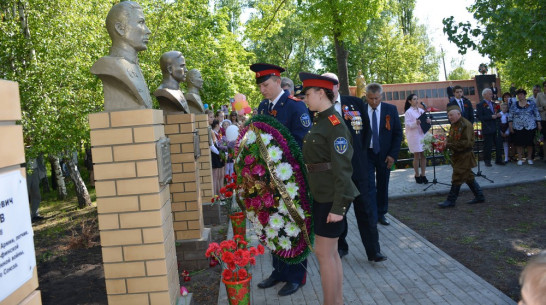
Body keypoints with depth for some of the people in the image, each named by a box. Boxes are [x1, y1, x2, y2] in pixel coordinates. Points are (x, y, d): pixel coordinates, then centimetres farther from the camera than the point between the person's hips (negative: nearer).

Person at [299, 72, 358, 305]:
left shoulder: (335, 125, -16)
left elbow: (342, 168, -19)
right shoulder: (319, 121, 11)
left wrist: (338, 206, -21)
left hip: (331, 198, -9)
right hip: (321, 195, 9)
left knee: (324, 253, -1)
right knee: (331, 252, 15)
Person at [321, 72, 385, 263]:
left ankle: (373, 251, 15)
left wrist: (362, 151, 5)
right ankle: (341, 246, 27)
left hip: (357, 166, 1)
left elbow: (367, 128, 11)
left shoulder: (356, 103, 3)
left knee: (365, 209, 6)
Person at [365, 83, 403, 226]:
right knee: (369, 186, -7)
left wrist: (393, 154, -6)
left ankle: (381, 214, 26)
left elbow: (398, 133, 1)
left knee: (383, 186, 12)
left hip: (384, 154, 2)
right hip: (366, 154, -2)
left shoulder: (391, 110, -2)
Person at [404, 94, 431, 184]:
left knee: (423, 155, 6)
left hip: (423, 135, 5)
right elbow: (407, 124, -12)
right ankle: (417, 175, 11)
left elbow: (426, 120, 11)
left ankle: (423, 175, 14)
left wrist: (428, 121, -11)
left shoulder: (421, 110, 12)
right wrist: (416, 123, -28)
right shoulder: (408, 112, -4)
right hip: (414, 136, -5)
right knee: (416, 156, 0)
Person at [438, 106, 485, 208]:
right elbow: (450, 138, 19)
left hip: (464, 156, -9)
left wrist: (450, 145, -26)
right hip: (457, 155, 9)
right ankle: (479, 196, 28)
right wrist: (446, 143, -4)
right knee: (468, 177, 16)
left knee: (457, 178, -5)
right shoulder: (454, 125, 10)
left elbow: (466, 143, -23)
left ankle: (451, 201, 2)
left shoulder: (466, 125, -18)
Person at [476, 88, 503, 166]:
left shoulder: (493, 103, 15)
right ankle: (487, 161, 14)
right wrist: (491, 117, -19)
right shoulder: (480, 105, -7)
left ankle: (498, 160, 20)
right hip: (487, 129, -6)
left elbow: (496, 113, 24)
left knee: (499, 145, 8)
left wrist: (498, 115, 0)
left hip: (496, 128, 7)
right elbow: (479, 117, -16)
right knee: (488, 146, 1)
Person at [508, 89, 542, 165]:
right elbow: (510, 117, 6)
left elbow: (537, 115, 5)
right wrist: (510, 127, 0)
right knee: (519, 143, 1)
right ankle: (520, 159, 11)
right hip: (518, 128, 1)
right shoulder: (514, 105, 4)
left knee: (530, 143, 4)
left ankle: (529, 158, 17)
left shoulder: (532, 104, 2)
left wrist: (539, 124, 1)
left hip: (530, 127, -1)